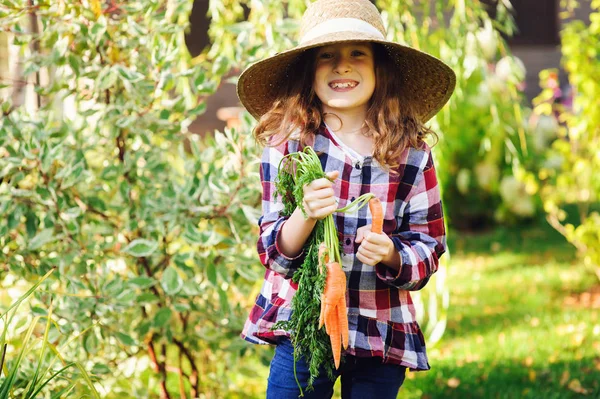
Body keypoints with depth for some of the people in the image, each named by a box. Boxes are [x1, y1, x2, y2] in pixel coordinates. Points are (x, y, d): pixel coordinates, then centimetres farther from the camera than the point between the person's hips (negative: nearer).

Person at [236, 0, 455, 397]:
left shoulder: (411, 154, -4)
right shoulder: (286, 145, -5)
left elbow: (428, 251, 0)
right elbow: (273, 252, -7)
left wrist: (390, 255, -22)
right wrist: (305, 215, -27)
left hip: (381, 337, 1)